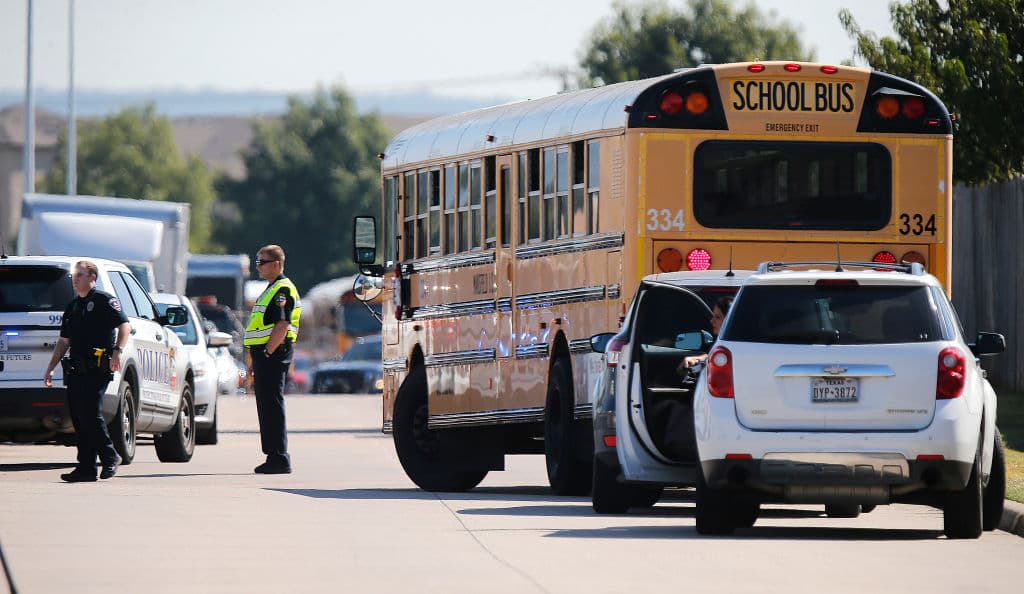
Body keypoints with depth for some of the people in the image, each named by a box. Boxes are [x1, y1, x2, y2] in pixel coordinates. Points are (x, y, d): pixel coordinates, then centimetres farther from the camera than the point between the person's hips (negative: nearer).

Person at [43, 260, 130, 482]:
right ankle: (86, 467, 5)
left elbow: (125, 326, -10)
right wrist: (50, 369, 21)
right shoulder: (73, 307, 21)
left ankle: (109, 457, 0)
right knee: (79, 418, 3)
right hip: (76, 370, 8)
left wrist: (117, 351, -25)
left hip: (97, 369, -8)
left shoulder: (104, 301, -2)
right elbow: (64, 341, 25)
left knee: (90, 414, -14)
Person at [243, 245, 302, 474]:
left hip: (273, 354, -11)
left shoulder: (283, 289, -11)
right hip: (265, 355, 11)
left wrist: (267, 353, -22)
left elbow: (282, 327, -21)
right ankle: (275, 457, 15)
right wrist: (256, 361, 20)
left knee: (272, 405, -10)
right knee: (267, 407, 12)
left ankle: (279, 458, -11)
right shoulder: (272, 289, 21)